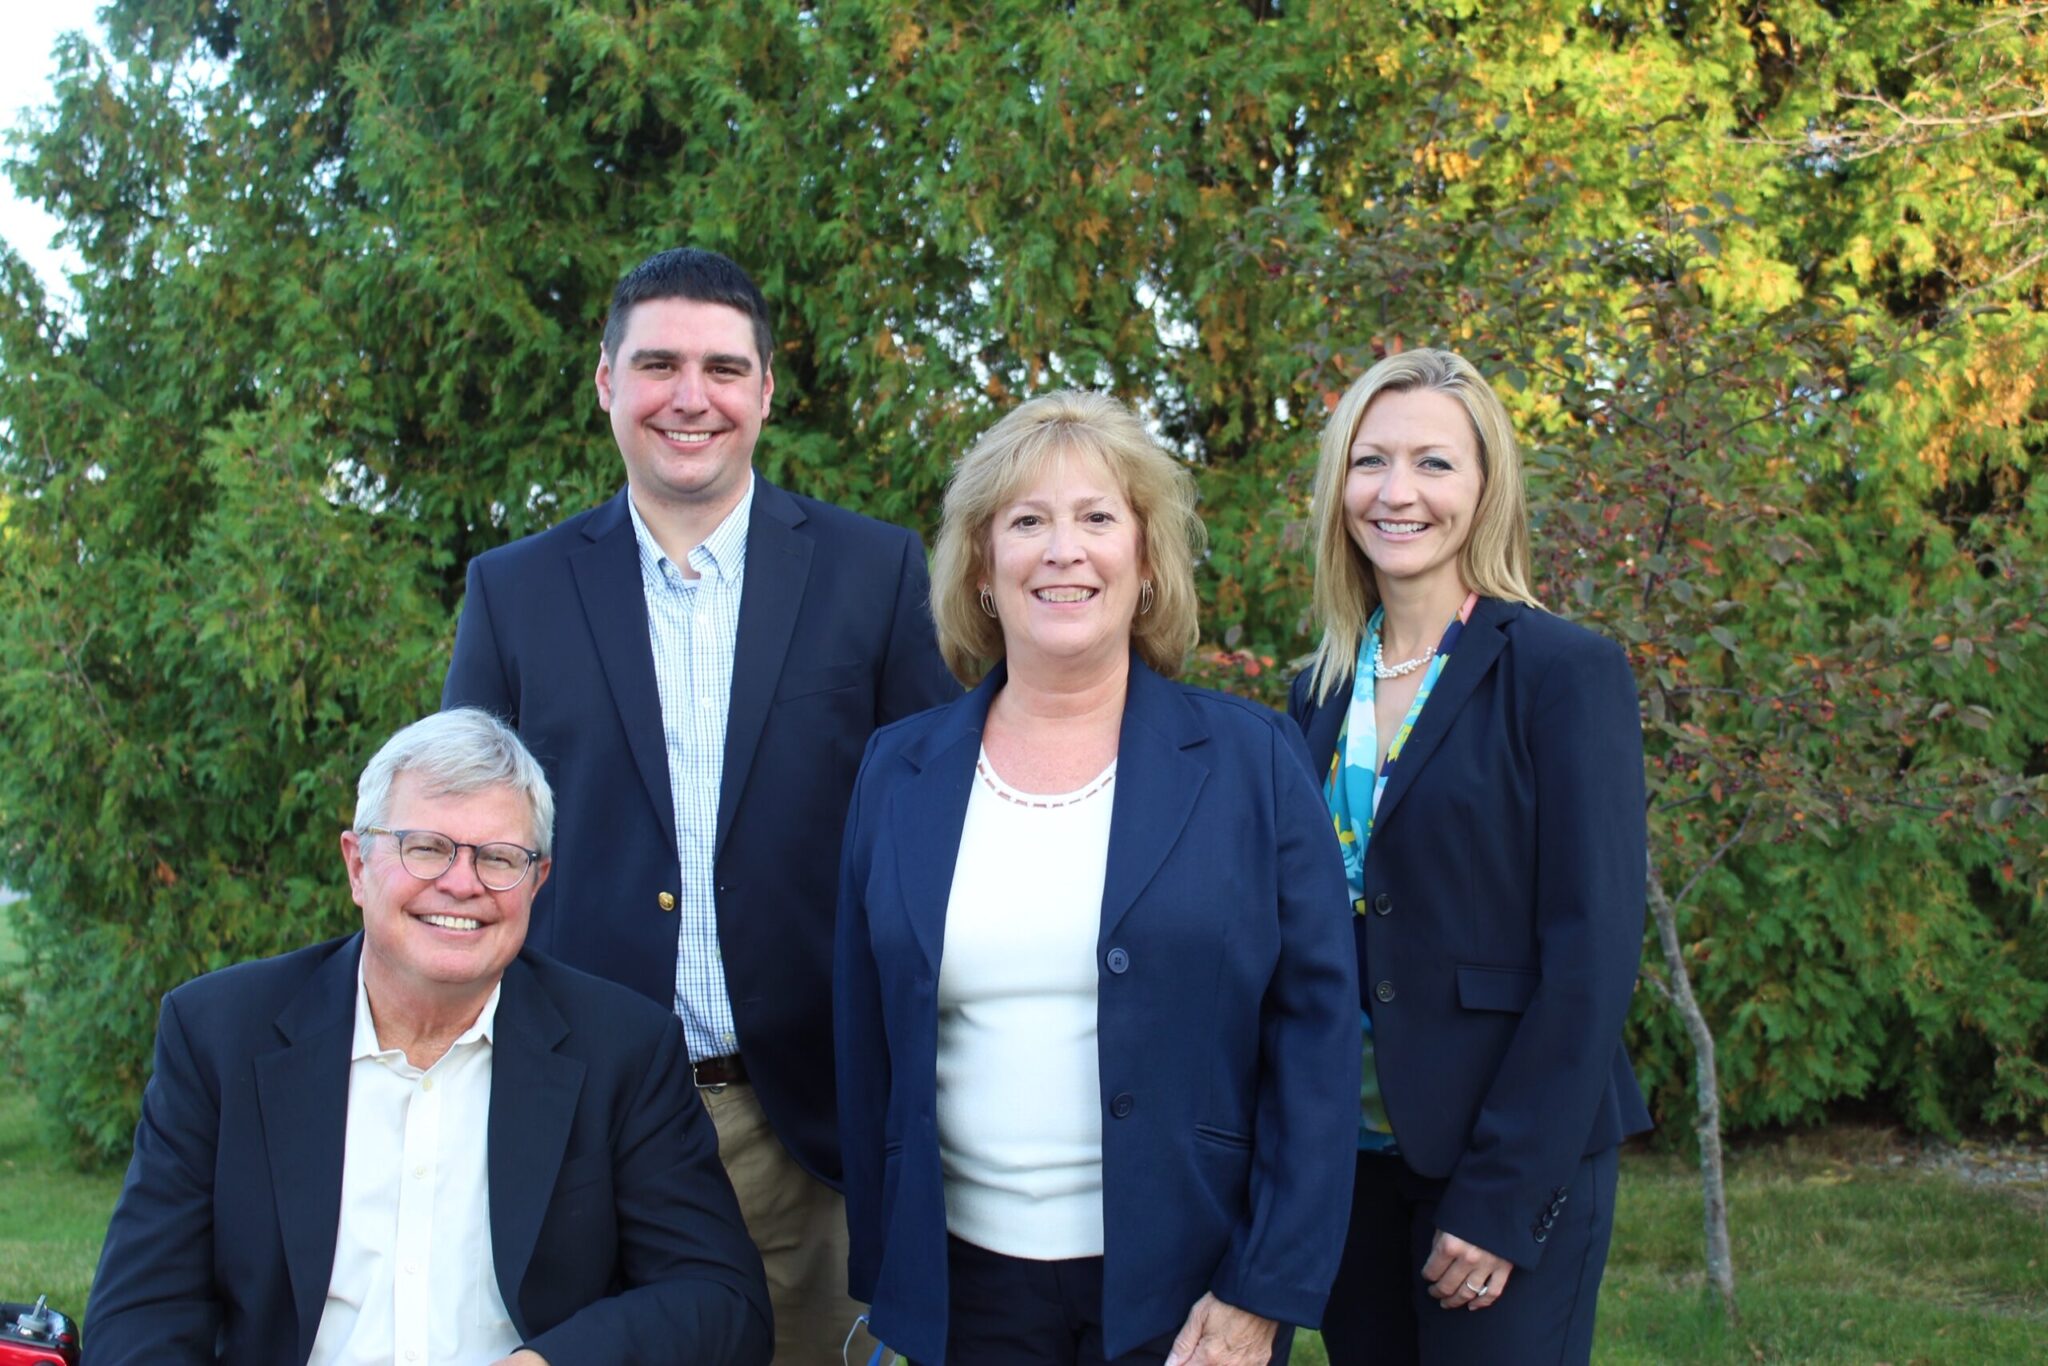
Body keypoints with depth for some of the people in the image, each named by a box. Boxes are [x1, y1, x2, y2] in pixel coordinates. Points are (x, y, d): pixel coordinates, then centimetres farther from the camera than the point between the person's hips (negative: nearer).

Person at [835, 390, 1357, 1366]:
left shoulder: (1251, 759, -3)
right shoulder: (899, 772, 4)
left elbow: (1313, 1034, -5)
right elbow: (865, 1037, 8)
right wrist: (882, 1274, 6)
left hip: (1186, 1282, -2)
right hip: (967, 1280, 2)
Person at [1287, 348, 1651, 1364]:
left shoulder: (1567, 675, -9)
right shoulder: (1322, 691, 8)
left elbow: (1592, 955, -13)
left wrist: (1502, 1198, -17)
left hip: (1513, 1166, -5)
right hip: (1354, 1158, 5)